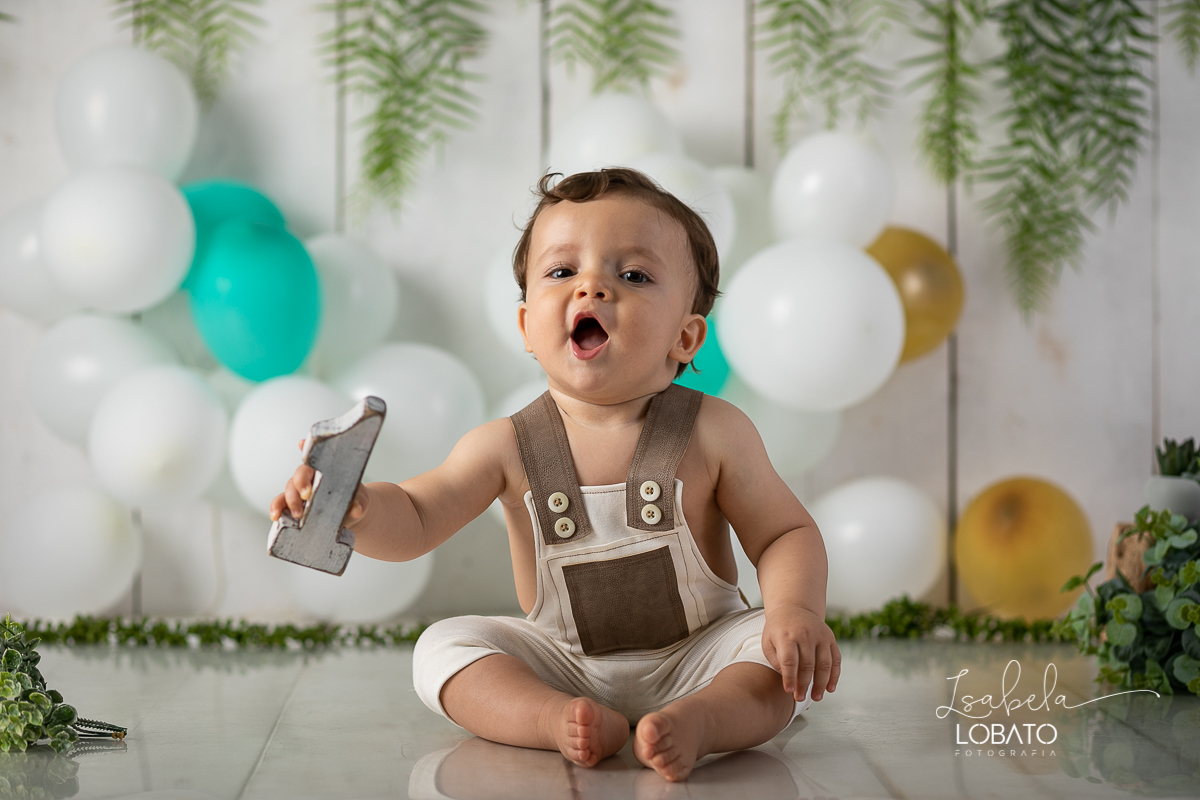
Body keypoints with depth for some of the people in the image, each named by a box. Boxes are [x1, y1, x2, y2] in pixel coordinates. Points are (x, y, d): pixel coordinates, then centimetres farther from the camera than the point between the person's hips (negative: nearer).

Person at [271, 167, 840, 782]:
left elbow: (787, 535, -5)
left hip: (694, 659, -1)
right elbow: (415, 519, -8)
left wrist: (796, 610, -26)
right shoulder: (508, 447, -7)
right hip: (564, 666, 2)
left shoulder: (712, 433, -10)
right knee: (444, 645, -16)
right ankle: (556, 719, -35)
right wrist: (354, 509, -31)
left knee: (780, 648, -26)